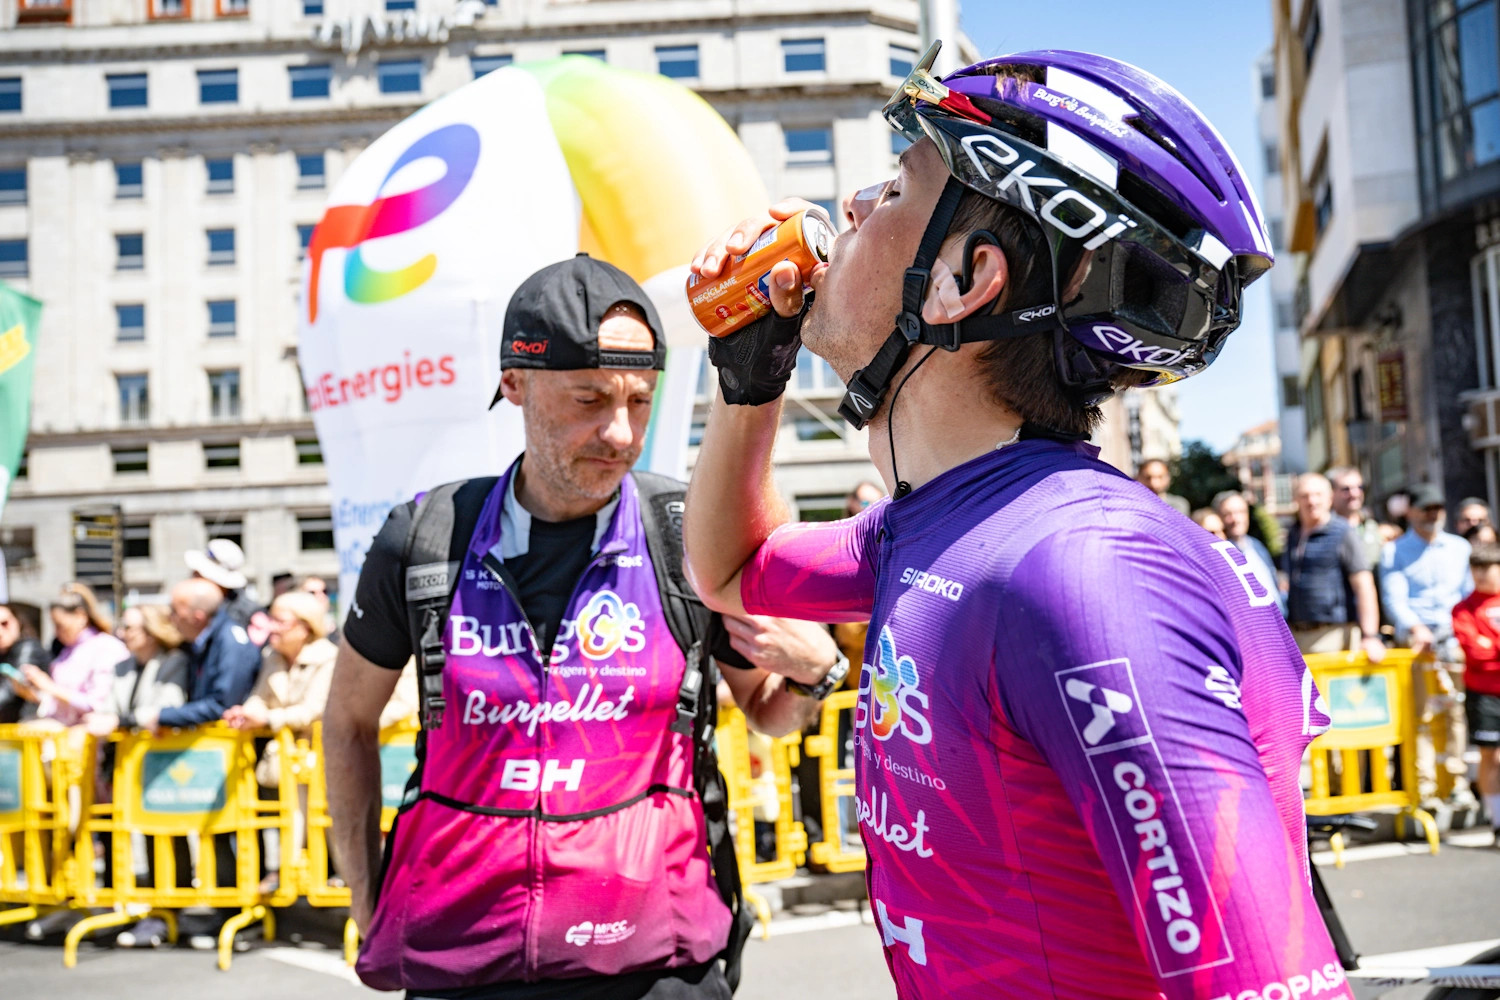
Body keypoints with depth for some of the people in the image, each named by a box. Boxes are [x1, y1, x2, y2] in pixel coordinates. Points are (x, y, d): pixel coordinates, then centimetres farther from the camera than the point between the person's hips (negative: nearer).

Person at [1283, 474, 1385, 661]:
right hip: (1296, 635, 6)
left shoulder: (1343, 534, -3)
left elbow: (1364, 587, -10)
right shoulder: (1292, 536, 16)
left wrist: (1370, 636, -17)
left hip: (1333, 634, -6)